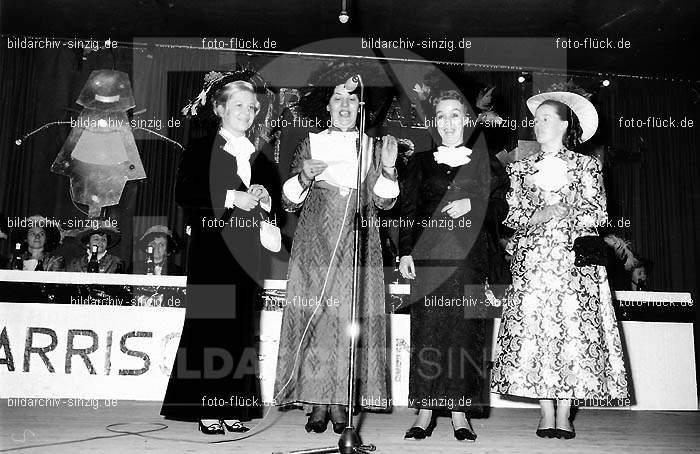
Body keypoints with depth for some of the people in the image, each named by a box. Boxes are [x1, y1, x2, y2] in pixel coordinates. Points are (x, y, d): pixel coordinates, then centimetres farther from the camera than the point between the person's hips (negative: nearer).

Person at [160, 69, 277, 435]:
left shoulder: (258, 157, 17)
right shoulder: (201, 150, 2)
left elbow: (270, 207, 20)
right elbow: (184, 194, -12)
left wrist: (264, 199, -2)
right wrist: (231, 197, -15)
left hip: (246, 251, 5)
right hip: (210, 248, -5)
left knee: (241, 326, 4)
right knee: (209, 325, -3)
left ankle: (233, 408, 12)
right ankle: (207, 408, 5)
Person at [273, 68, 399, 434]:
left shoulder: (371, 147, 13)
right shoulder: (310, 144, 11)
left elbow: (382, 202, 5)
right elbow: (290, 201, 7)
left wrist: (388, 166, -10)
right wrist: (304, 176, -12)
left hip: (357, 244, 1)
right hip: (315, 244, 0)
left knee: (352, 317, -3)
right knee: (314, 315, -5)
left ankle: (341, 402, 5)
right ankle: (317, 402, 2)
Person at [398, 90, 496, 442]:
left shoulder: (481, 159, 14)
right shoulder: (420, 162, 14)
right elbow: (407, 209, 9)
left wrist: (471, 204, -8)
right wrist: (405, 252, -1)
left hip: (468, 256, 0)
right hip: (428, 255, 0)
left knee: (465, 331, -1)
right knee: (427, 331, -3)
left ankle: (460, 412, 7)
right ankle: (425, 411, 4)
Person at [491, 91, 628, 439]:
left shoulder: (586, 166, 9)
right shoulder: (522, 168, 15)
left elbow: (597, 214, 2)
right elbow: (511, 214, 8)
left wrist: (562, 214, -10)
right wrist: (539, 216, -10)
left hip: (574, 259, -1)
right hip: (532, 259, 2)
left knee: (573, 328, -7)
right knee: (534, 328, -5)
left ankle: (564, 413, 0)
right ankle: (546, 412, 2)